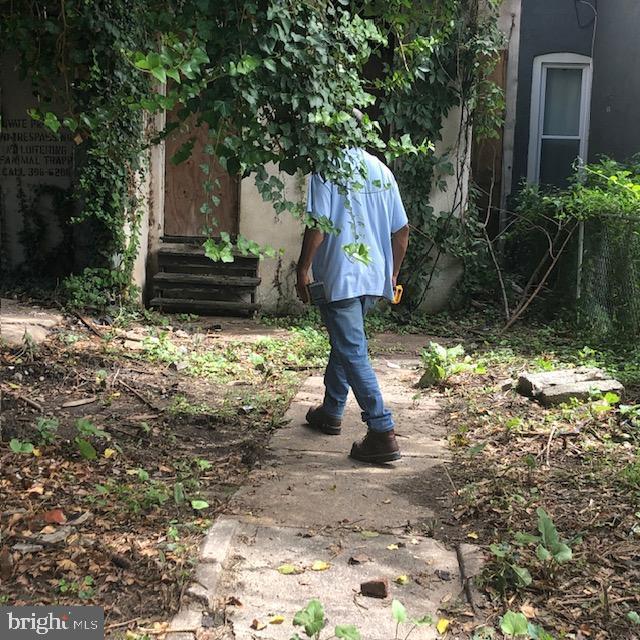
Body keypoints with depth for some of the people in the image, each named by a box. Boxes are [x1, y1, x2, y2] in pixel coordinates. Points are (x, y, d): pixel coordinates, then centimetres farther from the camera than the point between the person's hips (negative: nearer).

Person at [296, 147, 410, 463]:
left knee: (353, 353, -5)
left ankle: (383, 433, -9)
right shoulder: (382, 170, 10)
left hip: (341, 277, -7)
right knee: (343, 342, 23)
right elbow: (402, 229, 12)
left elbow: (318, 226, -17)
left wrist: (303, 269, -6)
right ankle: (331, 411, 36)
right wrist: (393, 273, 21)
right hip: (375, 278, 7)